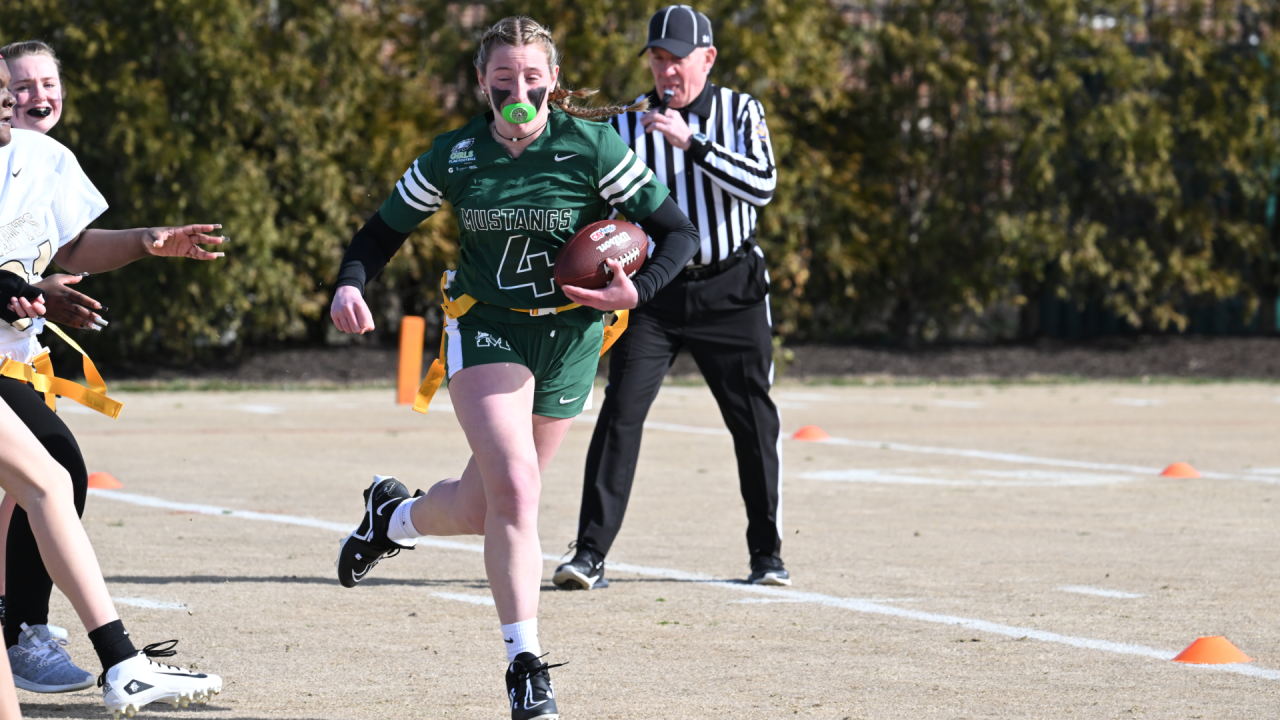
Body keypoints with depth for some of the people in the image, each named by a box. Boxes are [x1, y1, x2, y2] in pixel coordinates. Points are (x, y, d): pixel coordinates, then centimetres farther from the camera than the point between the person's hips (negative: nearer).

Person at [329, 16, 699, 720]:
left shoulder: (591, 147, -10)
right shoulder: (455, 156, -4)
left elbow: (678, 232, -5)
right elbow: (382, 231, 6)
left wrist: (636, 292, -21)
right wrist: (350, 283, -14)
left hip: (568, 336, 1)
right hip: (484, 325, -1)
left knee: (484, 508, 8)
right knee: (512, 486, -21)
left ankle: (393, 515, 43)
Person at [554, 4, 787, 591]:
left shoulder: (739, 112, 0)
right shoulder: (628, 126, 1)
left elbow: (762, 185, -17)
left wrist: (691, 143, -26)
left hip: (731, 290, 0)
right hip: (653, 289, 0)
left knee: (755, 422, 3)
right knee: (621, 411, -12)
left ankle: (767, 553, 18)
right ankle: (589, 555, -12)